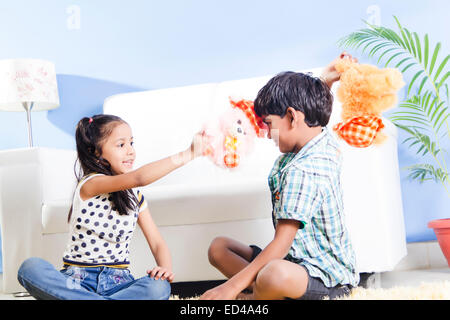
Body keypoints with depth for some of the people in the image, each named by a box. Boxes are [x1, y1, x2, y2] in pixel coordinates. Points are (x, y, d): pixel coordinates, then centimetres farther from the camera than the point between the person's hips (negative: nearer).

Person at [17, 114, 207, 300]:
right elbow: (138, 178, -28)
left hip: (117, 281, 4)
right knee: (30, 268, -35)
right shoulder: (89, 185, -10)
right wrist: (186, 155, -30)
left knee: (160, 287, -29)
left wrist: (165, 269, -13)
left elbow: (157, 243, 10)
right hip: (78, 279, -4)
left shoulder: (135, 195, 11)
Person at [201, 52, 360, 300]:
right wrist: (325, 81, 20)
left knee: (275, 275, -45)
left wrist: (233, 285, -24)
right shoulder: (326, 143, 5)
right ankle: (264, 290, -9)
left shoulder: (301, 171, -25)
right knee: (218, 247, 13)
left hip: (328, 279, -11)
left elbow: (282, 244, -26)